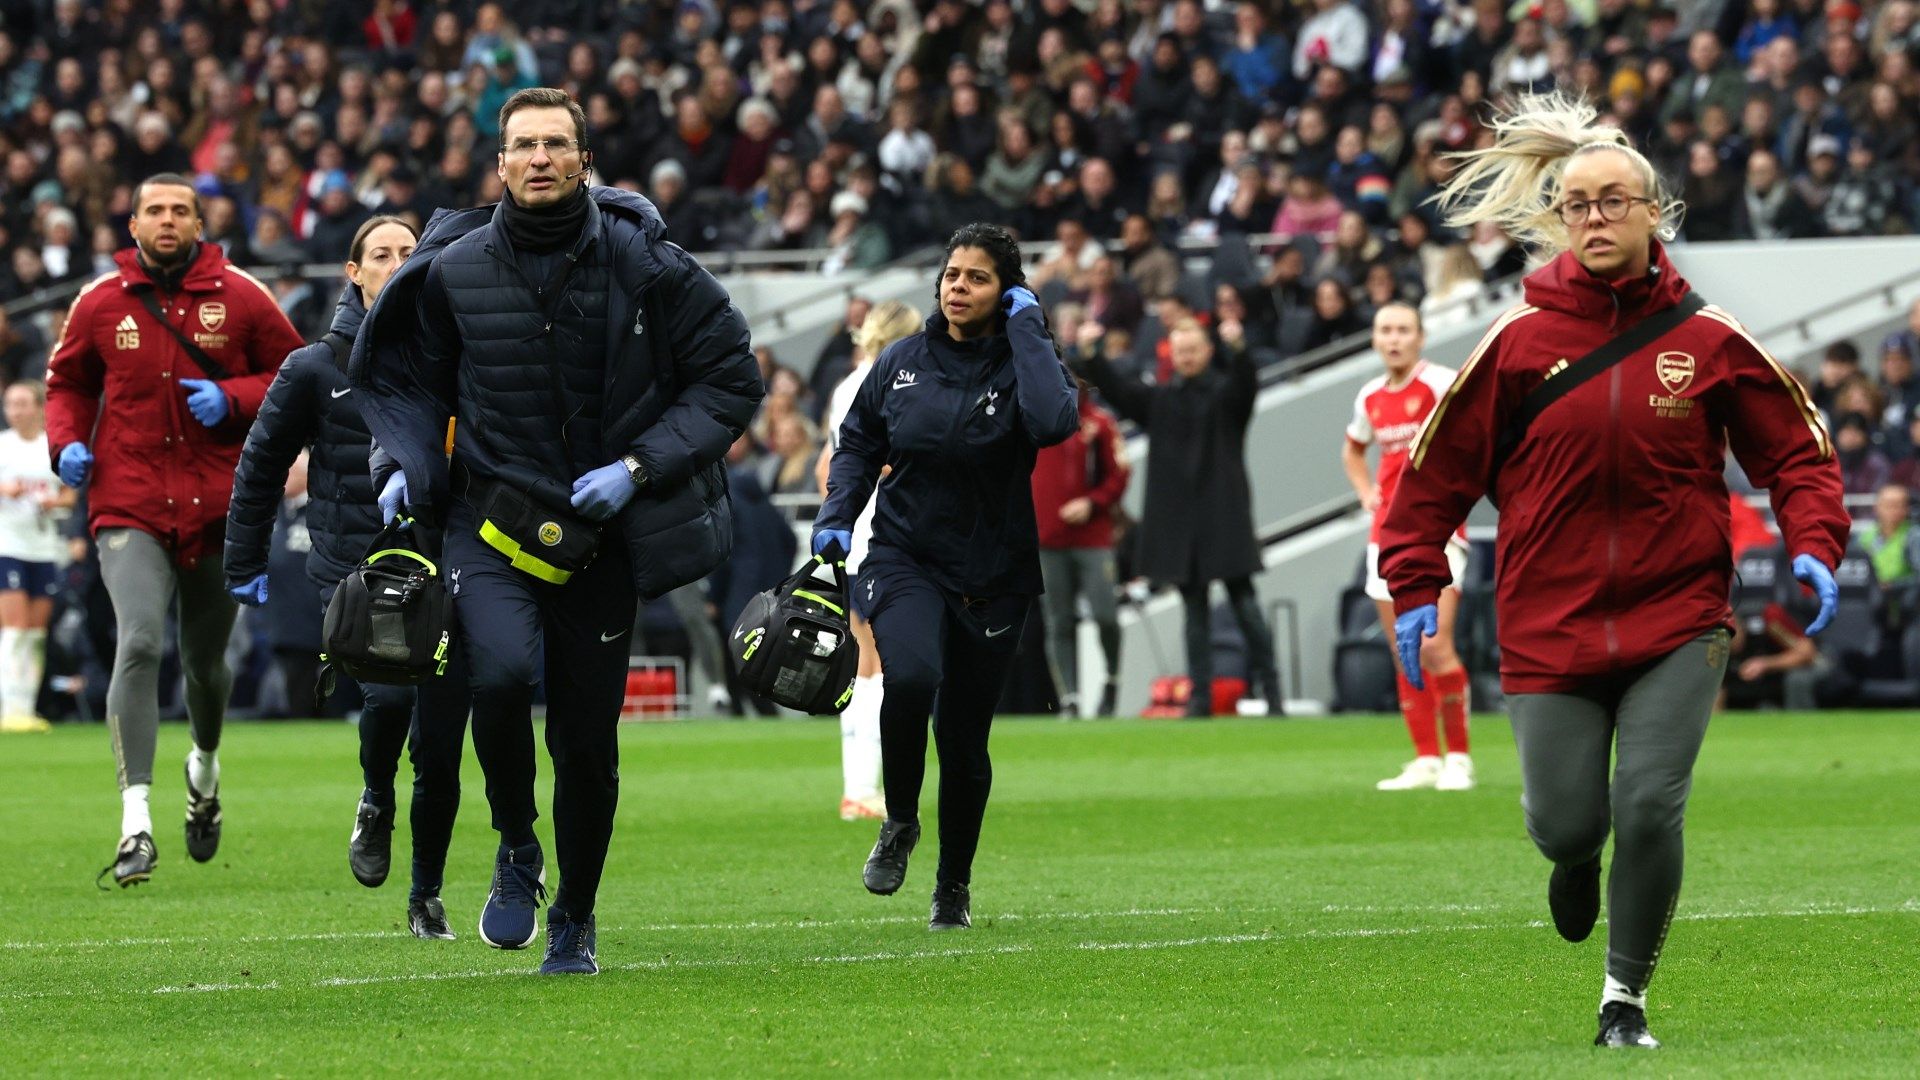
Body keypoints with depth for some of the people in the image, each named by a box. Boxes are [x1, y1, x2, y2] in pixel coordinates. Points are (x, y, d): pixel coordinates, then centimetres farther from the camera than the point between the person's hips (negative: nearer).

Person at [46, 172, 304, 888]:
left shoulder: (240, 297, 0)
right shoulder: (100, 303, 3)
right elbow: (68, 382, 18)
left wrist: (233, 398, -11)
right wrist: (68, 441, -1)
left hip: (219, 505, 1)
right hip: (130, 506, -1)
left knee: (205, 660, 14)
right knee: (140, 643, -21)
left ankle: (205, 768, 48)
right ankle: (136, 823, -24)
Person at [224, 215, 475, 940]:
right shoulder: (315, 369, 2)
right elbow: (261, 467, 11)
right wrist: (245, 567, 11)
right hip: (354, 571, -2)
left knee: (439, 749, 0)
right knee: (390, 690, -27)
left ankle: (427, 897, 18)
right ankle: (374, 803, 5)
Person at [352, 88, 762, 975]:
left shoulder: (645, 266, -6)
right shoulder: (454, 272, -2)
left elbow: (731, 378, 1)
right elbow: (410, 378, 16)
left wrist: (638, 467, -10)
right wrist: (409, 464, -3)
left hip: (601, 536, 1)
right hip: (490, 524, 0)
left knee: (588, 737, 5)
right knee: (503, 670, -28)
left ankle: (576, 920, 28)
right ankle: (516, 849, -1)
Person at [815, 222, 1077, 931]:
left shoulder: (1021, 362, -5)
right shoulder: (902, 362, 2)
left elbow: (1053, 422, -28)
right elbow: (858, 441, 15)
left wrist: (1026, 329, -18)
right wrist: (838, 516, -1)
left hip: (993, 575, 0)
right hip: (904, 559, 0)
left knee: (964, 738, 6)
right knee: (911, 675, -29)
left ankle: (954, 886, 28)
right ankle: (899, 823, -5)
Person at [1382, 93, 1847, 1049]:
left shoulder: (1708, 341, -1)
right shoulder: (1519, 340, -2)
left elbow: (1795, 448, 7)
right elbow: (1437, 466, 3)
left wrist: (1813, 545, -9)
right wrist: (1414, 587, -2)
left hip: (1677, 620, -1)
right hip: (1549, 623, 1)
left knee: (1649, 807, -12)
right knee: (1564, 823, 2)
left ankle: (1626, 995, 7)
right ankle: (1577, 860, 42)